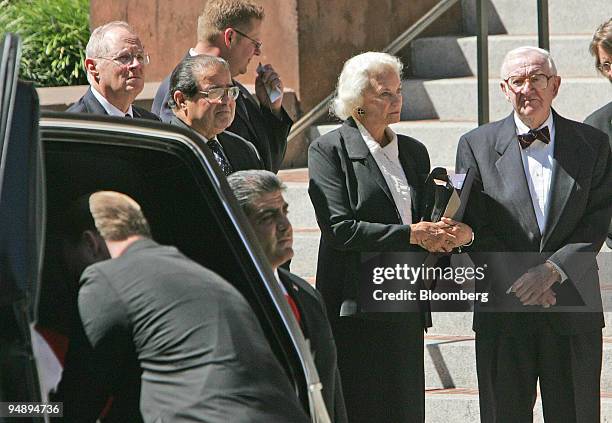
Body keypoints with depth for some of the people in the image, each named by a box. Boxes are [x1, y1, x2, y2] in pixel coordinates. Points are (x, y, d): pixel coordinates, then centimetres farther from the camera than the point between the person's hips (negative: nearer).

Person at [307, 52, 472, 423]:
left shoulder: (414, 152, 17)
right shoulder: (329, 150, -3)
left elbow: (431, 217, 19)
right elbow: (340, 228, -13)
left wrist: (459, 233, -5)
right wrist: (411, 234, -15)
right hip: (356, 308, -6)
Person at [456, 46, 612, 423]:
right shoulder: (477, 146, 4)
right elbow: (475, 229, -1)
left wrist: (550, 271, -16)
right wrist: (519, 280, -13)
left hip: (574, 312, 1)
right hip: (504, 314, 0)